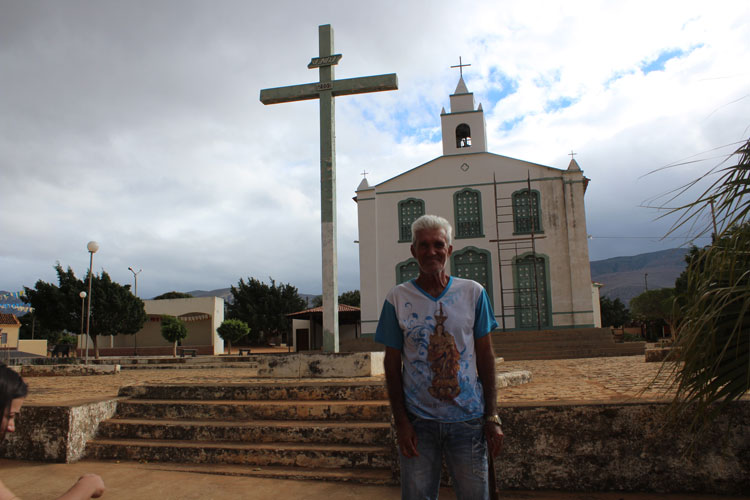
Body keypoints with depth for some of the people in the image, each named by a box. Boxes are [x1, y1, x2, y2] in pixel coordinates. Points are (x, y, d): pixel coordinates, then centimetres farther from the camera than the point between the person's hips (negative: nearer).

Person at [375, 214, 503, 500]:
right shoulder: (397, 299, -2)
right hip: (418, 421, 0)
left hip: (469, 419, 1)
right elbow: (393, 363, 1)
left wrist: (492, 416, 0)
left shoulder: (473, 293, 1)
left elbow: (485, 356, 4)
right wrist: (400, 421, -4)